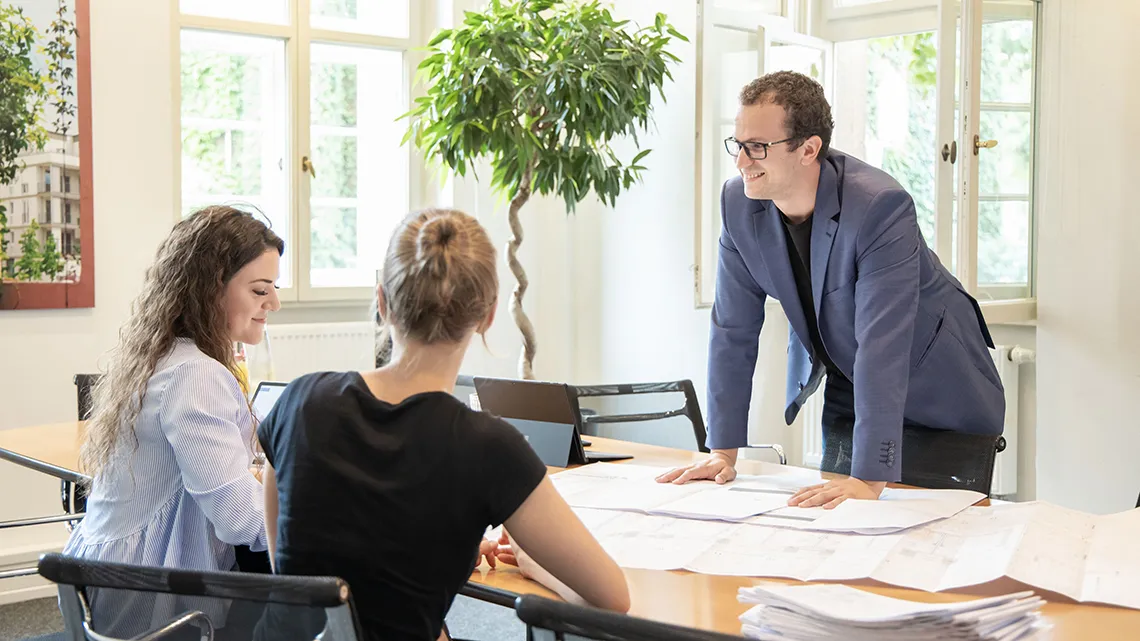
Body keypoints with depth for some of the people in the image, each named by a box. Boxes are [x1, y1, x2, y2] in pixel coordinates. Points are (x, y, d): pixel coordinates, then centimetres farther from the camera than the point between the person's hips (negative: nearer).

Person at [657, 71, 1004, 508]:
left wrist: (869, 480, -42)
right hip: (848, 395, 5)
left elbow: (883, 345, -37)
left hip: (940, 401, -4)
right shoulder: (739, 203, -13)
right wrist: (723, 450, -11)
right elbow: (733, 328, -8)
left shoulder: (880, 208, -32)